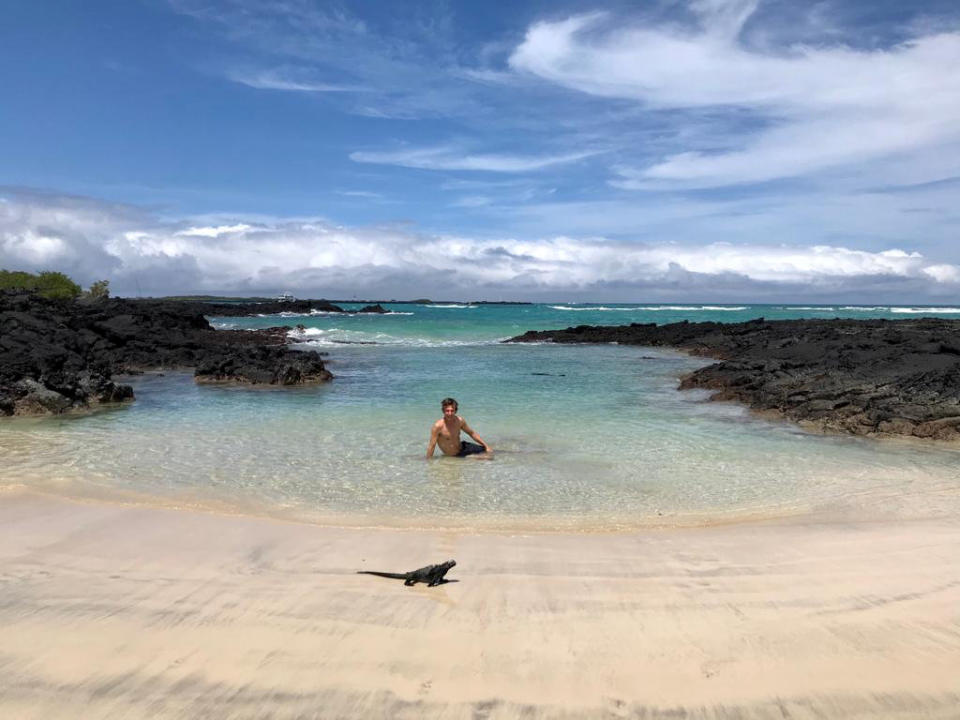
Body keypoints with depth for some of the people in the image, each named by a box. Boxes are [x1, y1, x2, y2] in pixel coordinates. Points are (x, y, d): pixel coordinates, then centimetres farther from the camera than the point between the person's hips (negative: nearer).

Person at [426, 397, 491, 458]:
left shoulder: (459, 421, -10)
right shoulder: (438, 426, -27)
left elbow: (472, 433, 4)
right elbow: (432, 446, -23)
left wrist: (486, 446, 3)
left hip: (462, 447, 5)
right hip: (454, 456, -5)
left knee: (485, 450, 8)